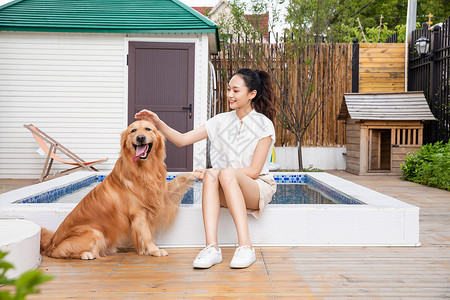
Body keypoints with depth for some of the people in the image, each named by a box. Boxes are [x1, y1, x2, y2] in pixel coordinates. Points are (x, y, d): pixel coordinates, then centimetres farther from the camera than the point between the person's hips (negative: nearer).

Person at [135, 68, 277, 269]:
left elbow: (254, 171, -10)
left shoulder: (264, 125, -5)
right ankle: (212, 247, -42)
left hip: (257, 187, -3)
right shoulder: (221, 121, 8)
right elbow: (181, 140, 4)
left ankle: (245, 246, -41)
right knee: (211, 175, -31)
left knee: (226, 173, -35)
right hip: (225, 192, 4)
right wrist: (158, 123, -9)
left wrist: (224, 173, -17)